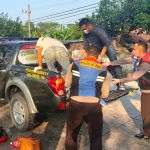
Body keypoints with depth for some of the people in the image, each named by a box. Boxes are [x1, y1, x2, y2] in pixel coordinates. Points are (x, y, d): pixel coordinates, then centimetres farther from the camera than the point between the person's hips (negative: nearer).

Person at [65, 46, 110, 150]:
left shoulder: (74, 65, 4)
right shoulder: (104, 71, 3)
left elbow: (67, 84, 13)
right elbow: (105, 94, 6)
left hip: (75, 105, 1)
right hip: (94, 107, 0)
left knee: (71, 135, 23)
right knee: (95, 138, 20)